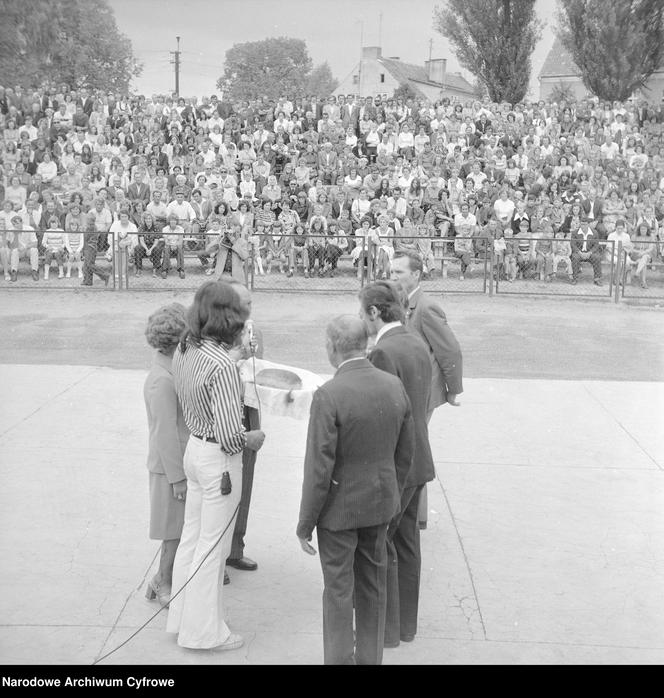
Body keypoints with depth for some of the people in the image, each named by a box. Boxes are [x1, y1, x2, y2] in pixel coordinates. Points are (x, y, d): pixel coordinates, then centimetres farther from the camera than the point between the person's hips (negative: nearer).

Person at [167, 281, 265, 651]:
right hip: (219, 458, -8)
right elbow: (230, 434, -24)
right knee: (213, 544, 5)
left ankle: (183, 616, 34)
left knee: (192, 537, 20)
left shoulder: (184, 351, -1)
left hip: (194, 447, 8)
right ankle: (204, 630, 19)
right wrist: (252, 439, -6)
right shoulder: (222, 365, -26)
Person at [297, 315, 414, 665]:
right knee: (372, 587, 19)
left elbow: (319, 469, -22)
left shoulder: (328, 395, -24)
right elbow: (404, 454, 5)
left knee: (338, 591, 9)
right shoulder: (395, 386, -5)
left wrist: (305, 524, -10)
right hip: (380, 504, 6)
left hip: (339, 507, -6)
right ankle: (370, 658, 32)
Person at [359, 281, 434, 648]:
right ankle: (406, 624, 29)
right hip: (418, 460, 9)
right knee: (406, 542, 17)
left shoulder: (384, 353, -21)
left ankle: (386, 628, 12)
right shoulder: (418, 343, 7)